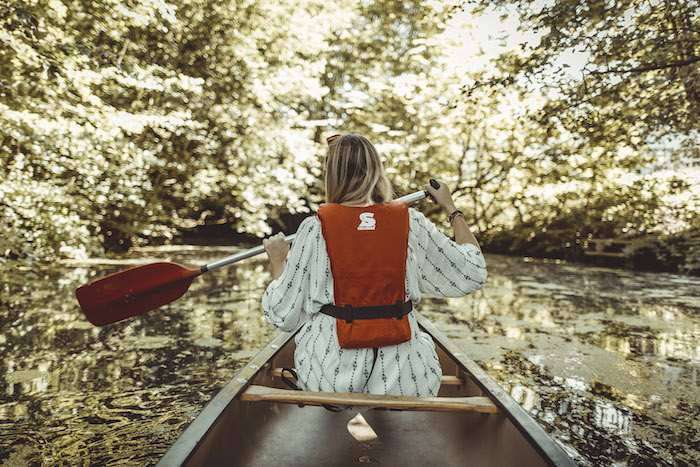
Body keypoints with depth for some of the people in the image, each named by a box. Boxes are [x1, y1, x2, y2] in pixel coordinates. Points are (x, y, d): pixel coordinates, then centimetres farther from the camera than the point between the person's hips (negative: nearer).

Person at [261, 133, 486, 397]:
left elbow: (282, 316, -5)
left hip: (332, 375, 0)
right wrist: (451, 208, 15)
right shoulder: (411, 222, -7)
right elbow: (472, 275, 7)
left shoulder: (315, 228, -11)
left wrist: (278, 260, 13)